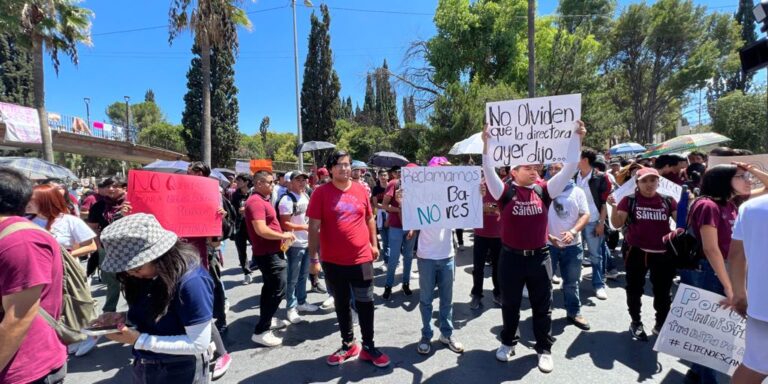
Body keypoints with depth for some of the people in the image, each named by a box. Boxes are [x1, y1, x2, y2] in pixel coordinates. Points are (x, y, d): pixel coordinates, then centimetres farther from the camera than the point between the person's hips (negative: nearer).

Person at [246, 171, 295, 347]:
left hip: (269, 252, 11)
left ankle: (266, 320, 35)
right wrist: (283, 235, -18)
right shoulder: (256, 202, -20)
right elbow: (261, 230, -30)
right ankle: (260, 331, -4)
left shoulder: (263, 200, 13)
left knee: (270, 287, 21)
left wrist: (282, 236, 8)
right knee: (278, 289, -9)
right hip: (268, 253, -11)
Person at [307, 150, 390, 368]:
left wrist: (374, 244, 10)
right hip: (333, 261, -1)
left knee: (365, 303, 9)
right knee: (342, 304, 15)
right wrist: (314, 257, -10)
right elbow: (314, 227, -8)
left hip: (361, 258, 1)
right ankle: (348, 345, 32)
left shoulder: (361, 190, 2)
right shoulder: (321, 193, -7)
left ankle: (368, 346, 25)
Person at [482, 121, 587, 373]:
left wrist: (577, 141, -14)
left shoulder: (544, 190, 1)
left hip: (539, 257, 2)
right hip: (511, 257, -2)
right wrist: (486, 143, -30)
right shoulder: (506, 192, -6)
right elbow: (489, 171, -18)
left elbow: (568, 171, -6)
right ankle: (508, 342, 35)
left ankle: (544, 348, 29)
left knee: (542, 306, 12)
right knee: (510, 304, 15)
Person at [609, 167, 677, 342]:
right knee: (635, 289, 12)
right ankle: (636, 323, 30)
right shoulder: (629, 199, -5)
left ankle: (661, 324, 35)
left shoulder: (667, 200, 0)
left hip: (663, 254, 2)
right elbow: (617, 224, -6)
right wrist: (614, 207, -21)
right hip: (636, 252, -2)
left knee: (663, 291, 15)